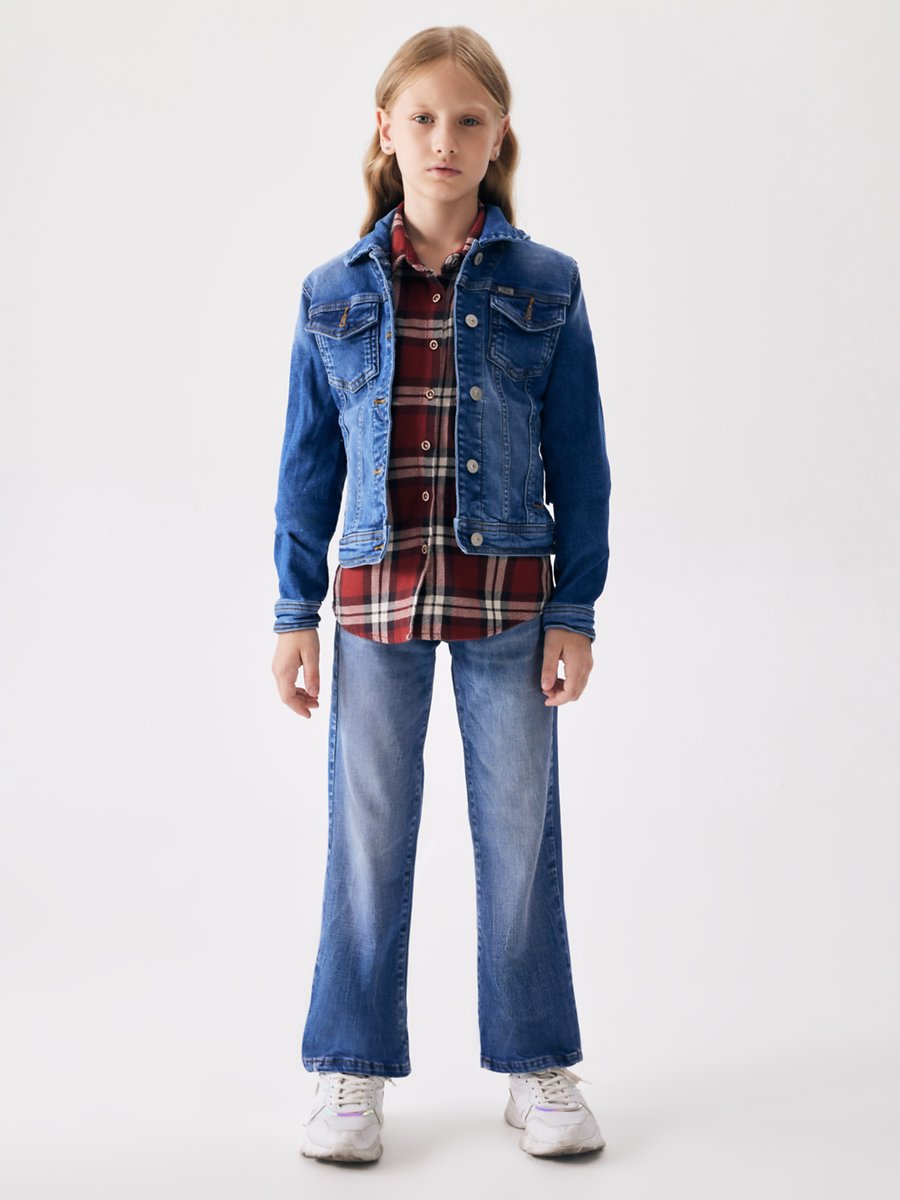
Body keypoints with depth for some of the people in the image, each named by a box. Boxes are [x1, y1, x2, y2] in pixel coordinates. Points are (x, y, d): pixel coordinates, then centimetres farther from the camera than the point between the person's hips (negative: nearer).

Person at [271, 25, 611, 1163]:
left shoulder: (543, 286, 0)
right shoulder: (335, 293, 3)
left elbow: (579, 462, 2)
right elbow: (307, 462, 7)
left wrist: (575, 611, -2)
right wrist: (295, 611, 4)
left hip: (508, 594, -1)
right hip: (377, 592, 1)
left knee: (519, 832, 7)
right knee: (368, 834, 7)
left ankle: (537, 1066, 23)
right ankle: (352, 1069, 21)